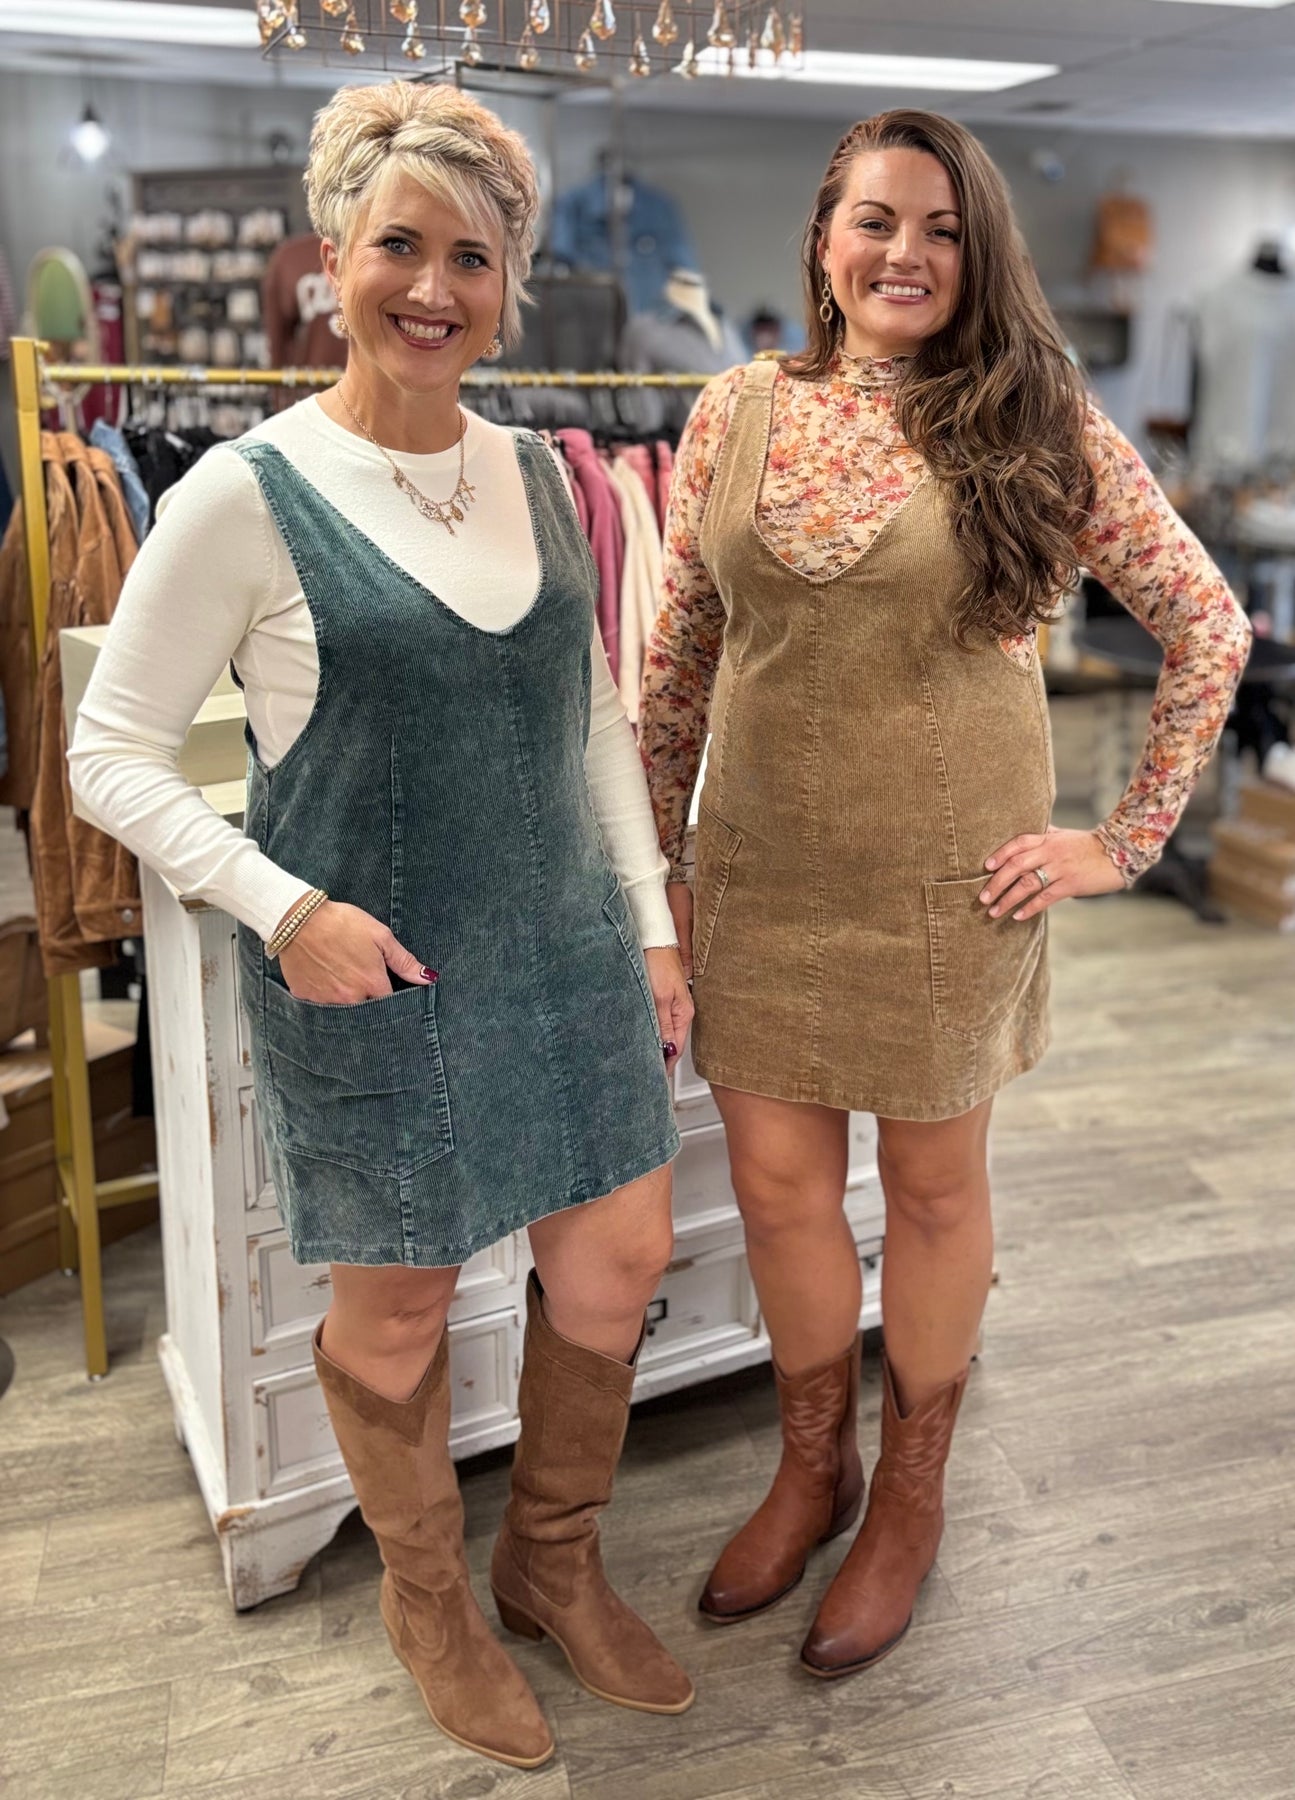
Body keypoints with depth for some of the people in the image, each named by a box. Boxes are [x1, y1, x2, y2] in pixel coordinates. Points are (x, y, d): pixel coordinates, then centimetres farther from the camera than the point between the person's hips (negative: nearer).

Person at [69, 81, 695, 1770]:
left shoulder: (536, 472, 5)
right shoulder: (247, 496, -11)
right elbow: (112, 754, -8)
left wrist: (652, 921, 8)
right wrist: (284, 909, -19)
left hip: (563, 950, 5)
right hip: (373, 980, -5)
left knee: (617, 1266, 12)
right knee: (397, 1308, 11)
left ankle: (555, 1565, 39)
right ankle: (428, 1599, 40)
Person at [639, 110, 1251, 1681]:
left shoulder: (1038, 426, -5)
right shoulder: (736, 413, 2)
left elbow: (1208, 624, 0)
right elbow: (677, 658, 7)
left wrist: (1129, 837, -5)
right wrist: (653, 859, 7)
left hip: (949, 877, -2)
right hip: (763, 869, 3)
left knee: (932, 1181, 12)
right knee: (776, 1173, 11)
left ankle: (909, 1496, 36)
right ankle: (814, 1464, 38)